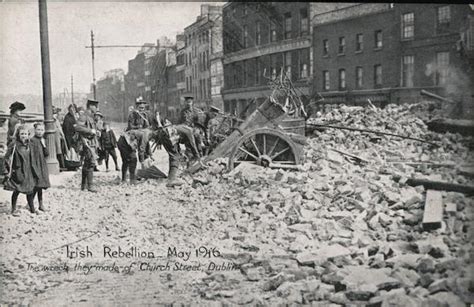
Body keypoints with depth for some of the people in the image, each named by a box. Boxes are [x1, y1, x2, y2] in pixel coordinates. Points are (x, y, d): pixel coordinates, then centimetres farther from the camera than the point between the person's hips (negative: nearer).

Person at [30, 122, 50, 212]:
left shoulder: (43, 140, 12)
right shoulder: (32, 140, -10)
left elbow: (47, 154, 6)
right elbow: (32, 155, -14)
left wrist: (44, 145, -9)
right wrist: (34, 167, -19)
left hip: (43, 166, 7)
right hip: (36, 165, -7)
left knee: (40, 186, 11)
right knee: (37, 186, -9)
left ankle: (41, 204, 17)